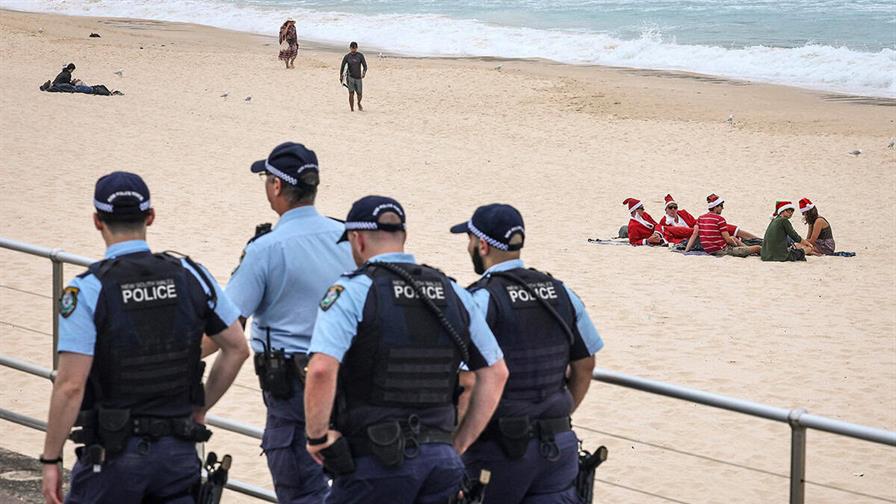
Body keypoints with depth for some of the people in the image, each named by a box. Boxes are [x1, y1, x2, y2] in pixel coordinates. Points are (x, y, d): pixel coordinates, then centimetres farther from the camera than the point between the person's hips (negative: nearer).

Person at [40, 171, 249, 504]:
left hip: (113, 454, -4)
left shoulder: (87, 290, -13)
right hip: (178, 449, 4)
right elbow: (237, 348, 7)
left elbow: (71, 385, -16)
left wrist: (51, 459, -8)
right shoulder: (191, 276, 0)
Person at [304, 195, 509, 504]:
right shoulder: (453, 293, 12)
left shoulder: (351, 292, -7)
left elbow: (321, 370, -22)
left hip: (376, 462, -5)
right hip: (440, 460, 5)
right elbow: (496, 373, 13)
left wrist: (317, 437, -8)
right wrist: (458, 446, 15)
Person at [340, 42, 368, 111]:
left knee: (359, 94, 9)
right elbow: (342, 66, 4)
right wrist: (341, 76, 1)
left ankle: (359, 104, 41)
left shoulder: (360, 56, -2)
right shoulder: (347, 57, -2)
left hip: (358, 78, 1)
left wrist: (364, 72, -24)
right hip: (350, 77, -1)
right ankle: (352, 110, -7)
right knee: (351, 93, -11)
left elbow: (365, 65, -6)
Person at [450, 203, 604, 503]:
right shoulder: (562, 294, 8)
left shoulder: (481, 300, -13)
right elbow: (585, 366, 15)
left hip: (500, 448, -5)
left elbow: (470, 383, -20)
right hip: (559, 445, 5)